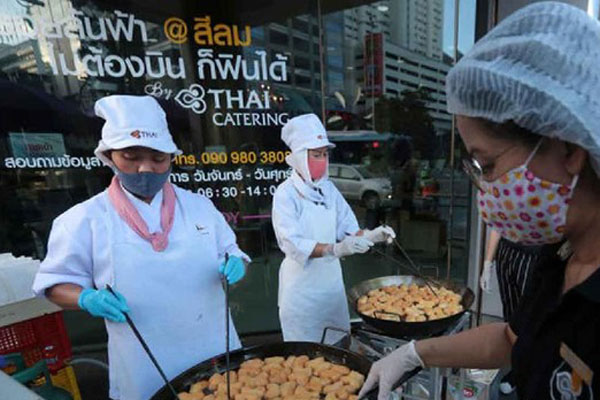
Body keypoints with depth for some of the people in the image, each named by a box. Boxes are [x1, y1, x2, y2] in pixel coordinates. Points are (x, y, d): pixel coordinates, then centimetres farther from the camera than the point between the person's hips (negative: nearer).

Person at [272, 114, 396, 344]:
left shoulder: (328, 188, 3)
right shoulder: (286, 193, -14)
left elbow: (347, 229, 5)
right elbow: (292, 243, -23)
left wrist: (370, 236, -14)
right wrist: (334, 249, -35)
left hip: (331, 277, 5)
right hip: (302, 284, -5)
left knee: (340, 343, 17)